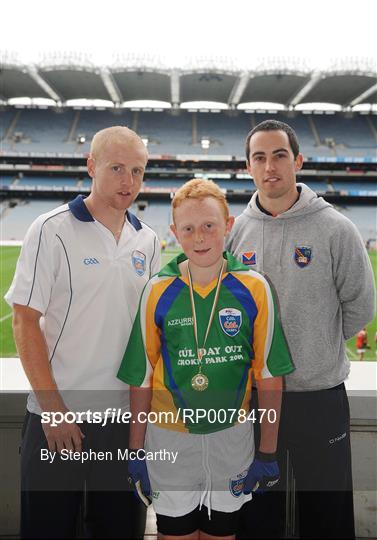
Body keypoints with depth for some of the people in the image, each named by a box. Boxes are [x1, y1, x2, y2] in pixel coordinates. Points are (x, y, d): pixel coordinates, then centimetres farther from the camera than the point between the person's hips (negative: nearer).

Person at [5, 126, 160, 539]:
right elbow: (24, 321, -10)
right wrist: (52, 408, -13)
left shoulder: (147, 240, 6)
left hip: (125, 413, 4)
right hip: (57, 415, -4)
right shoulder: (52, 230, -9)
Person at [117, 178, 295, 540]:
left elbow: (269, 375, -4)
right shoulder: (157, 291, -9)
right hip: (170, 439, 0)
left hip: (232, 437, 0)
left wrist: (267, 453, -1)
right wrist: (136, 451, 2)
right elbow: (141, 378, -2)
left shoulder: (255, 288, -10)